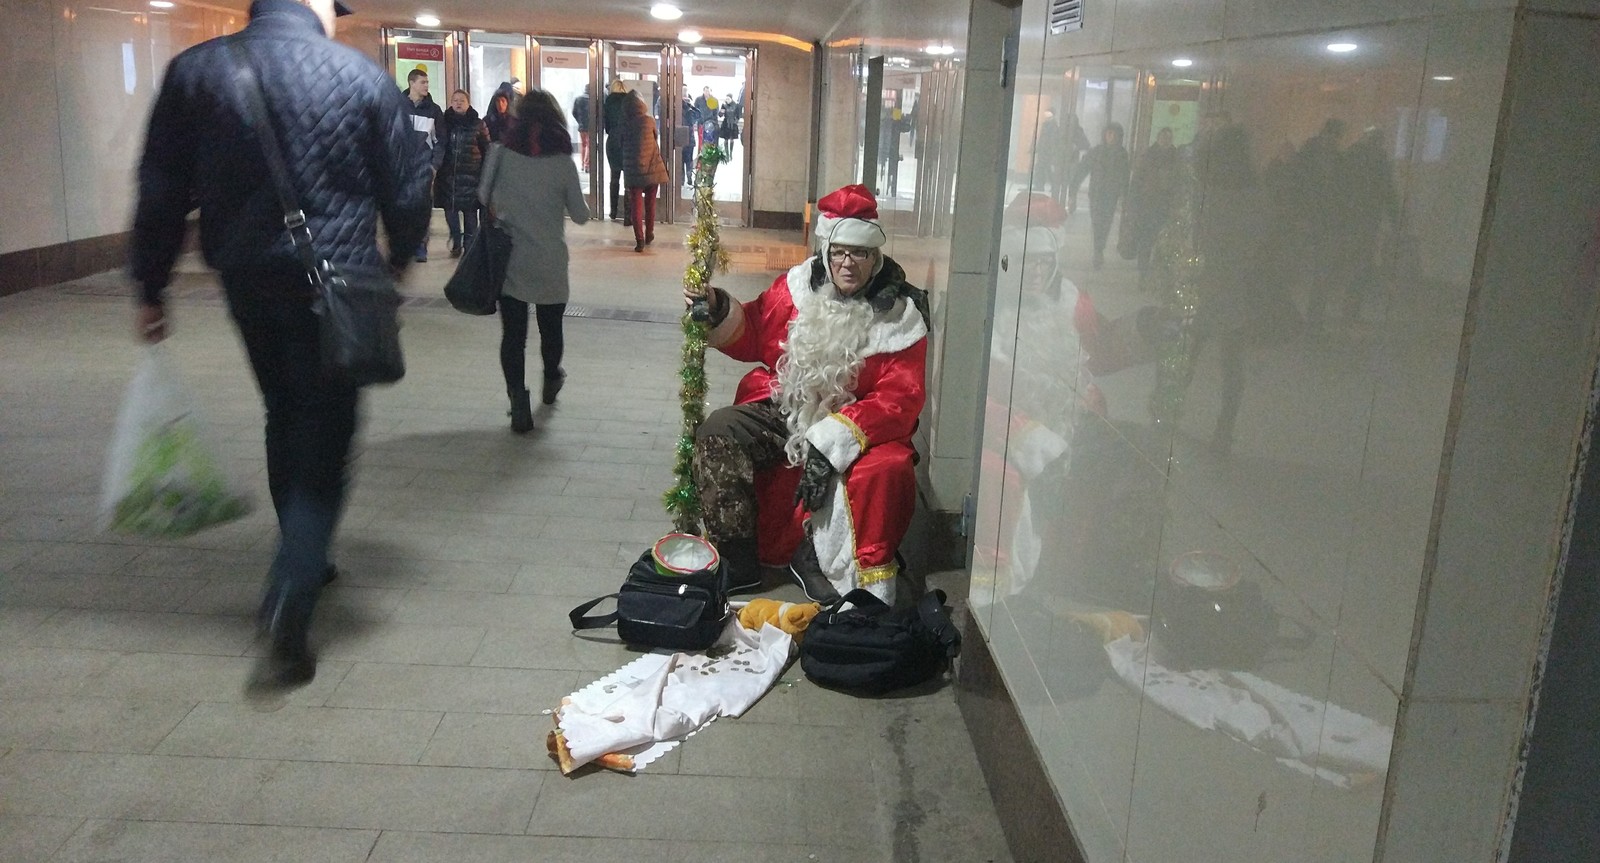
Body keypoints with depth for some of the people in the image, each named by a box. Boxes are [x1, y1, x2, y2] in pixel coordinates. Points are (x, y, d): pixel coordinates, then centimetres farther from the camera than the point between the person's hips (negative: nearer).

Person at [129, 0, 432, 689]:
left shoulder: (195, 71, 1)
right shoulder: (361, 75, -5)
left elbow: (162, 192, 2)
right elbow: (407, 189, -1)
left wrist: (150, 287, 10)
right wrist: (396, 259, 17)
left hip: (247, 282, 3)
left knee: (286, 419, 23)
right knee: (322, 441, -1)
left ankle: (303, 562, 36)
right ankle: (288, 615, -15)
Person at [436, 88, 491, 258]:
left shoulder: (478, 124, 4)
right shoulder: (445, 122, 7)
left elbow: (486, 149, 6)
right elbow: (438, 147, 10)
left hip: (470, 174, -2)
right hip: (448, 174, 2)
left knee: (470, 211, -1)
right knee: (450, 209, 1)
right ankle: (455, 243, 14)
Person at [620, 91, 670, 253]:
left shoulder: (625, 124, 0)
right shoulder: (650, 120, -2)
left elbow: (622, 145, 10)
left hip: (633, 168, 0)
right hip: (651, 166, 0)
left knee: (636, 205, 1)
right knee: (650, 203, 16)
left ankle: (639, 240, -7)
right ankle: (649, 235, 27)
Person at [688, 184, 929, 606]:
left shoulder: (899, 316, -8)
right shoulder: (798, 285, 1)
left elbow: (898, 400, -16)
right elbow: (753, 336, 14)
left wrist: (833, 440, -27)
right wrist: (719, 312, -9)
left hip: (854, 425, -3)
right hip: (782, 411, 3)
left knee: (887, 468, -32)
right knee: (718, 431, -19)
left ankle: (813, 556, -10)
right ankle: (736, 561, -10)